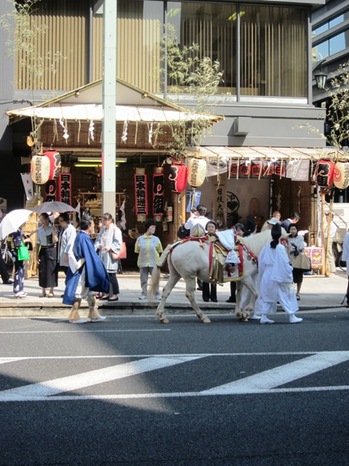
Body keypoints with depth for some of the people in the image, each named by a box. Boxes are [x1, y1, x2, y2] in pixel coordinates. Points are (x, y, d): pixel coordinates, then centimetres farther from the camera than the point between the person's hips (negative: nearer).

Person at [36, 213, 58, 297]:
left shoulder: (53, 228, -4)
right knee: (42, 270, 4)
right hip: (43, 250, 3)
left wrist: (54, 232, -25)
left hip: (51, 250, -3)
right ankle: (43, 291, 14)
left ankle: (51, 291, 11)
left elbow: (55, 241, -11)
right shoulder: (39, 230, 7)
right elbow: (38, 243, 9)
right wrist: (37, 255, 4)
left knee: (51, 270, 0)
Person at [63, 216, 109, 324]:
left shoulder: (82, 236, 10)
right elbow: (89, 256, -22)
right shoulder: (84, 238, -20)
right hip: (83, 270, -10)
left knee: (91, 291, 13)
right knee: (79, 292, -2)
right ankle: (74, 316, 5)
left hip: (84, 270, 10)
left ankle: (93, 314, 18)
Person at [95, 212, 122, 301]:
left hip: (110, 256, -7)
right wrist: (97, 245, -5)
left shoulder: (115, 230, -7)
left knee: (111, 275, -7)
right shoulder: (103, 229, 15)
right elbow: (98, 240, 16)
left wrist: (110, 247, -24)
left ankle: (115, 294, -1)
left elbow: (118, 243, -12)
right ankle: (106, 293, 19)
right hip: (103, 255, 7)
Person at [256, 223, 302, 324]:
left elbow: (261, 260, 7)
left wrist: (263, 272, 21)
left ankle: (264, 316, 10)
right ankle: (292, 317, 11)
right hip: (279, 277, -5)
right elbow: (285, 264, -14)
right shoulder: (281, 248, -16)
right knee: (286, 295, 7)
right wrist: (289, 277, -4)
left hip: (267, 277, 5)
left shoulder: (267, 247, -2)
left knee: (267, 296, 13)